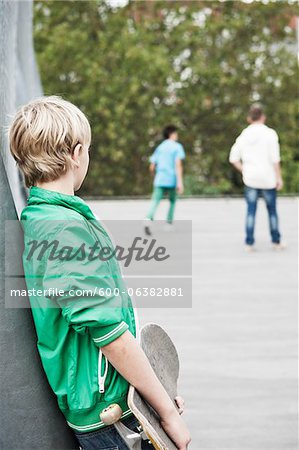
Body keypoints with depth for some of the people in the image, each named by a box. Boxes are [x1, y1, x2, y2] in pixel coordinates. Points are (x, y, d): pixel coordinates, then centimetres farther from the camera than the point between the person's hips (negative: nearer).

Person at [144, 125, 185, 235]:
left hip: (159, 180, 3)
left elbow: (152, 167, 14)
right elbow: (178, 164, -11)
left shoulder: (159, 147, 16)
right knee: (172, 201, 18)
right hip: (172, 180, -3)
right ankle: (169, 223, 18)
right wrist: (180, 181, -15)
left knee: (155, 201, -9)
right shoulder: (177, 147, 2)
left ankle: (148, 220, -34)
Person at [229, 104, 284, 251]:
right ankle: (276, 242, 15)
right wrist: (279, 177, -4)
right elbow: (275, 158, -10)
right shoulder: (270, 133, -6)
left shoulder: (243, 135, 5)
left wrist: (245, 171, 11)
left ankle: (249, 243, 2)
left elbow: (233, 158, 3)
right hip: (267, 178, -2)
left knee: (251, 211, 5)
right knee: (272, 210, 9)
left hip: (250, 179, 2)